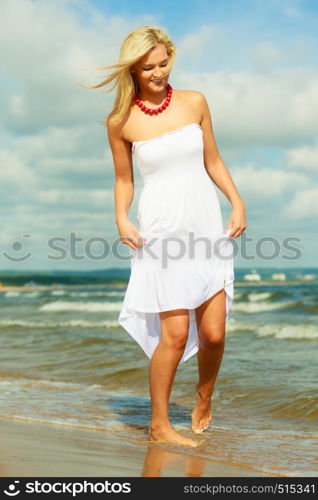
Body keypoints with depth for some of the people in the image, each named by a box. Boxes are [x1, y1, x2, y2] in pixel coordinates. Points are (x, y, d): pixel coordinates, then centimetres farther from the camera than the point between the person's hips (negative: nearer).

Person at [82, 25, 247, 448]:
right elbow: (124, 180, 9)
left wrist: (238, 201, 3)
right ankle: (159, 425, 10)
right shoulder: (121, 123, 0)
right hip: (162, 231, -3)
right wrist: (122, 220, -7)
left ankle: (204, 398, 30)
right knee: (175, 332, -7)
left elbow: (212, 162, 13)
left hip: (207, 225, 3)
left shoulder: (194, 103, 5)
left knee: (213, 332, 0)